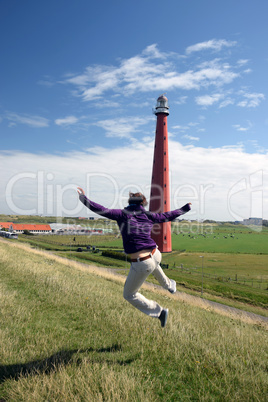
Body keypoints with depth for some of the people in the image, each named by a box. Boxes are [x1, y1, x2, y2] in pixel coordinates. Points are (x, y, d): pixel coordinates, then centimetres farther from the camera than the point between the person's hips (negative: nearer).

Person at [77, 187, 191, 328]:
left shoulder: (122, 214, -7)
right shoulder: (149, 216, 3)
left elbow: (101, 210, -11)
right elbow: (168, 215, 14)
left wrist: (83, 198, 0)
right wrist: (186, 208, 31)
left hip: (141, 265, -5)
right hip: (155, 256, 5)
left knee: (129, 295, 19)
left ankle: (159, 312, 18)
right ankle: (169, 285, 64)